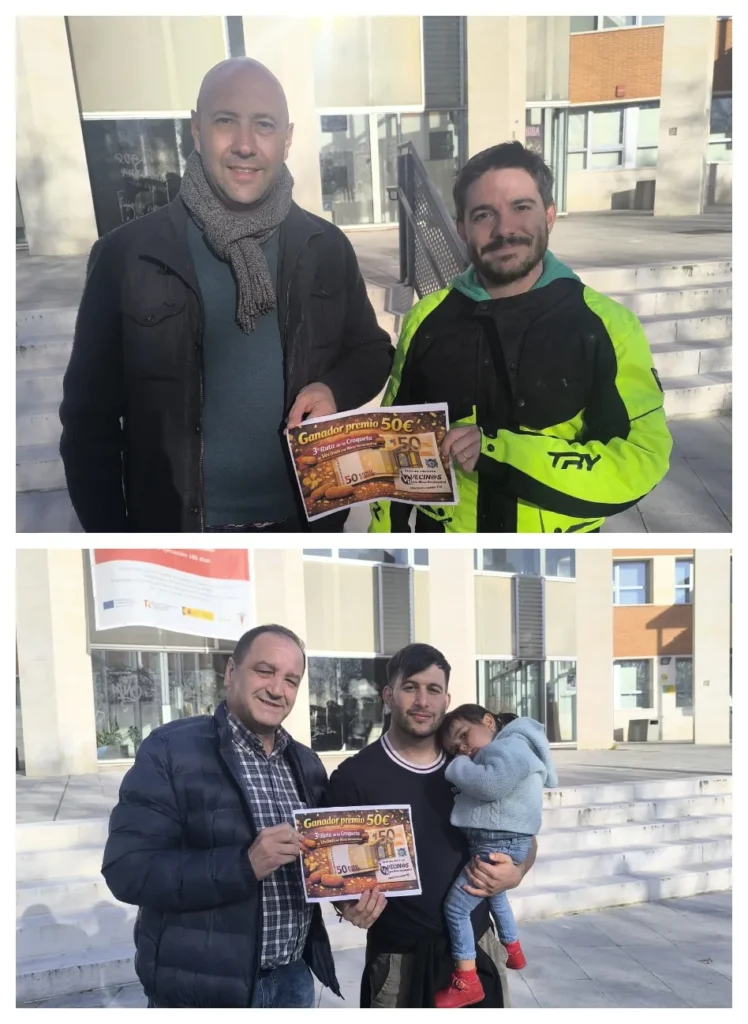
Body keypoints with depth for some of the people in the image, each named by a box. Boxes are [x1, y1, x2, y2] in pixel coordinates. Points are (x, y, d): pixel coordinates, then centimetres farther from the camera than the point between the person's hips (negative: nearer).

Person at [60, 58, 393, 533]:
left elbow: (373, 351, 10)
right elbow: (89, 415, -5)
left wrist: (335, 389, -12)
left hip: (308, 519, 3)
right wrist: (108, 530, -8)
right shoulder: (125, 254, -9)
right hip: (178, 524, -2)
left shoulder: (327, 247, -1)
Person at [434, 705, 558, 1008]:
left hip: (500, 845, -12)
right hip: (495, 843, 12)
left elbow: (491, 784, -31)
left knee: (455, 906, -9)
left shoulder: (511, 746, -16)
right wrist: (462, 764, 3)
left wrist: (460, 767, -17)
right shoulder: (498, 754, 18)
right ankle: (513, 951, 53)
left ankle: (466, 981, 0)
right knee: (495, 896, 33)